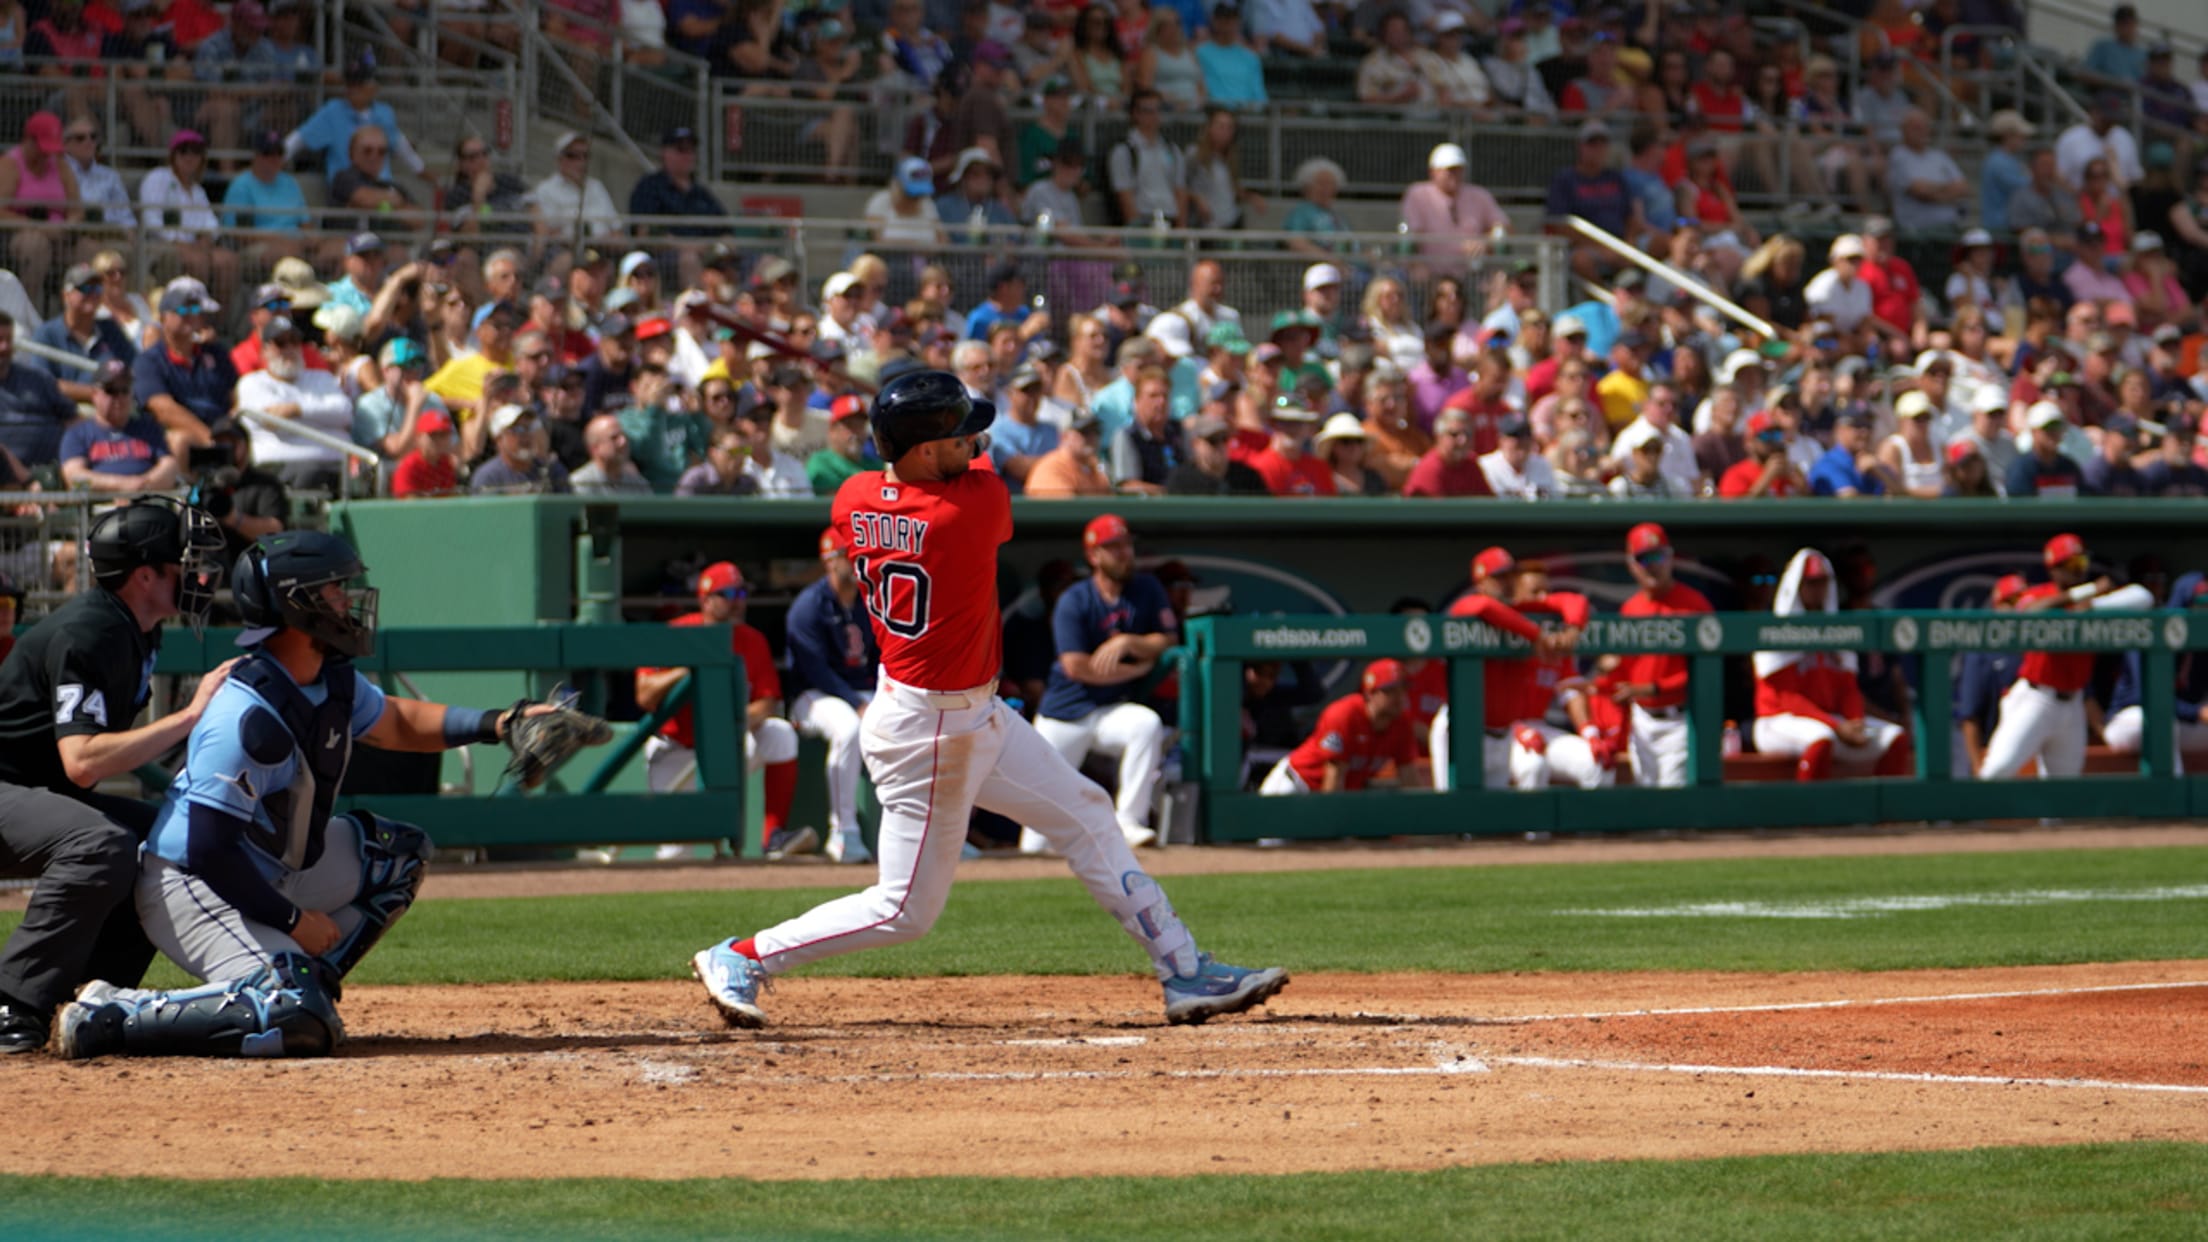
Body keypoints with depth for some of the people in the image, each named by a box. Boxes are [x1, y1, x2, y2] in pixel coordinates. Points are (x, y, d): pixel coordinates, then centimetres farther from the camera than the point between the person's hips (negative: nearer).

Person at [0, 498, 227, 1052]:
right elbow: (81, 761, -33)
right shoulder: (86, 633, -23)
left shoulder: (137, 631, 8)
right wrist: (190, 715, -30)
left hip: (45, 795, 10)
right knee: (103, 845, -34)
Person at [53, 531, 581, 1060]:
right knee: (296, 1020, -27)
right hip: (192, 889, -10)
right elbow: (209, 852, -27)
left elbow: (395, 723, 21)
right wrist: (293, 920, -18)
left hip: (273, 869, 10)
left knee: (402, 855, 14)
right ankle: (108, 1015, -18)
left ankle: (305, 983, 9)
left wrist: (492, 724, 4)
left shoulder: (334, 682, 0)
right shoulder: (247, 716, -28)